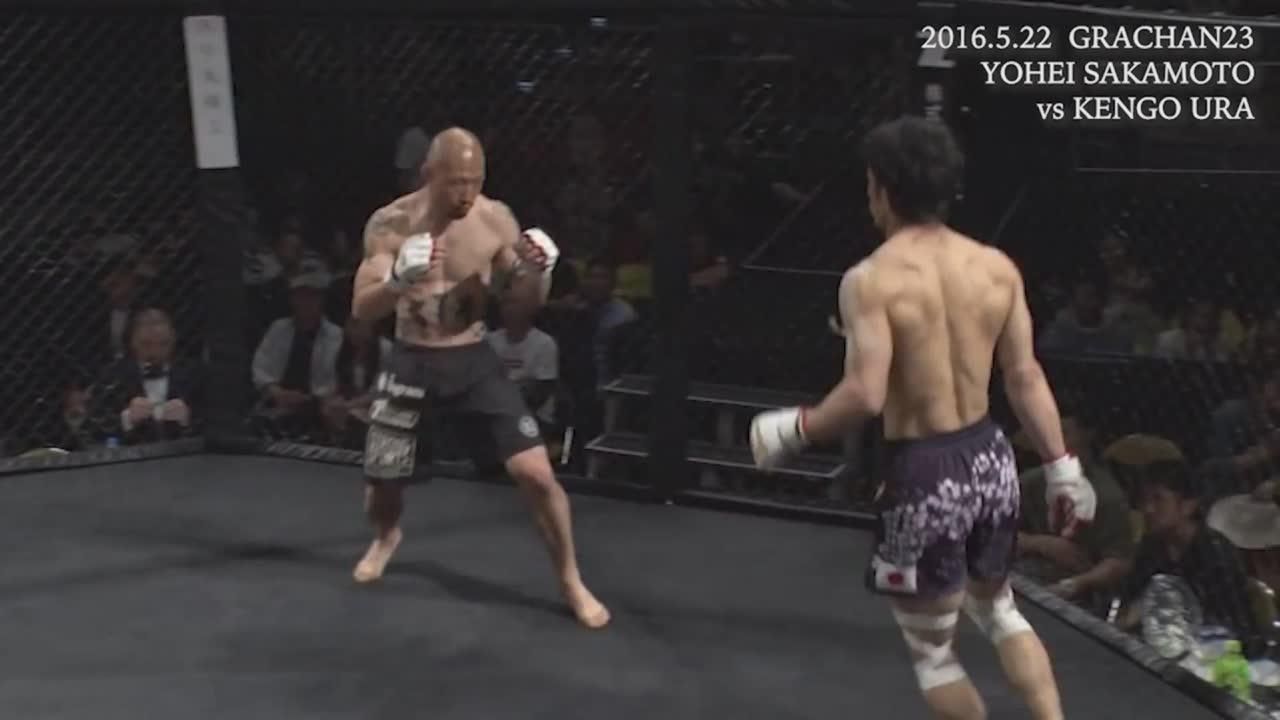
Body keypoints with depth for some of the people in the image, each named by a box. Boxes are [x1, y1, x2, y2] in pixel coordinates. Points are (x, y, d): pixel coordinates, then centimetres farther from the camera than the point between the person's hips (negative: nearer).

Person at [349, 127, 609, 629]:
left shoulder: (496, 219, -9)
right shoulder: (391, 224, -12)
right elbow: (361, 310, -16)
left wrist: (536, 272, -21)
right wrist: (398, 281, -37)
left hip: (474, 362, 0)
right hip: (411, 364, 0)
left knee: (536, 472, -11)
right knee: (381, 482, 10)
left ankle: (571, 583, 7)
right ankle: (387, 537, 48)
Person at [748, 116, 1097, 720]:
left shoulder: (871, 278, -15)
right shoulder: (998, 268, 2)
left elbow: (865, 396, -23)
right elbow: (1026, 378, 4)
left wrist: (792, 430, -7)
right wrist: (1062, 468, 12)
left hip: (926, 474, -6)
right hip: (990, 459, 6)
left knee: (931, 648, 13)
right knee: (997, 607, 30)